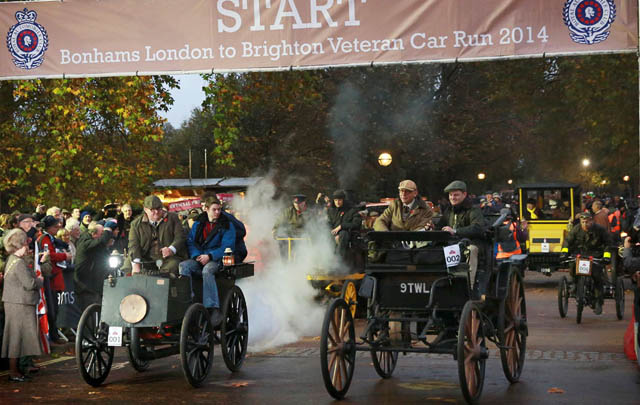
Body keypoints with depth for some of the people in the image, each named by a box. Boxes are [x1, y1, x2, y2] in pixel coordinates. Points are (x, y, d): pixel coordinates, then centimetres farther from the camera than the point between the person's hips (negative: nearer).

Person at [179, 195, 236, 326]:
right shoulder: (198, 223, 14)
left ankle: (213, 309, -42)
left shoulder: (227, 225, 3)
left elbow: (227, 247, -6)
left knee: (207, 270, -37)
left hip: (217, 260, -4)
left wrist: (210, 256, -18)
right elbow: (190, 241, 9)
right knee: (183, 266, -27)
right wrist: (197, 256, -10)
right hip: (198, 258, 4)